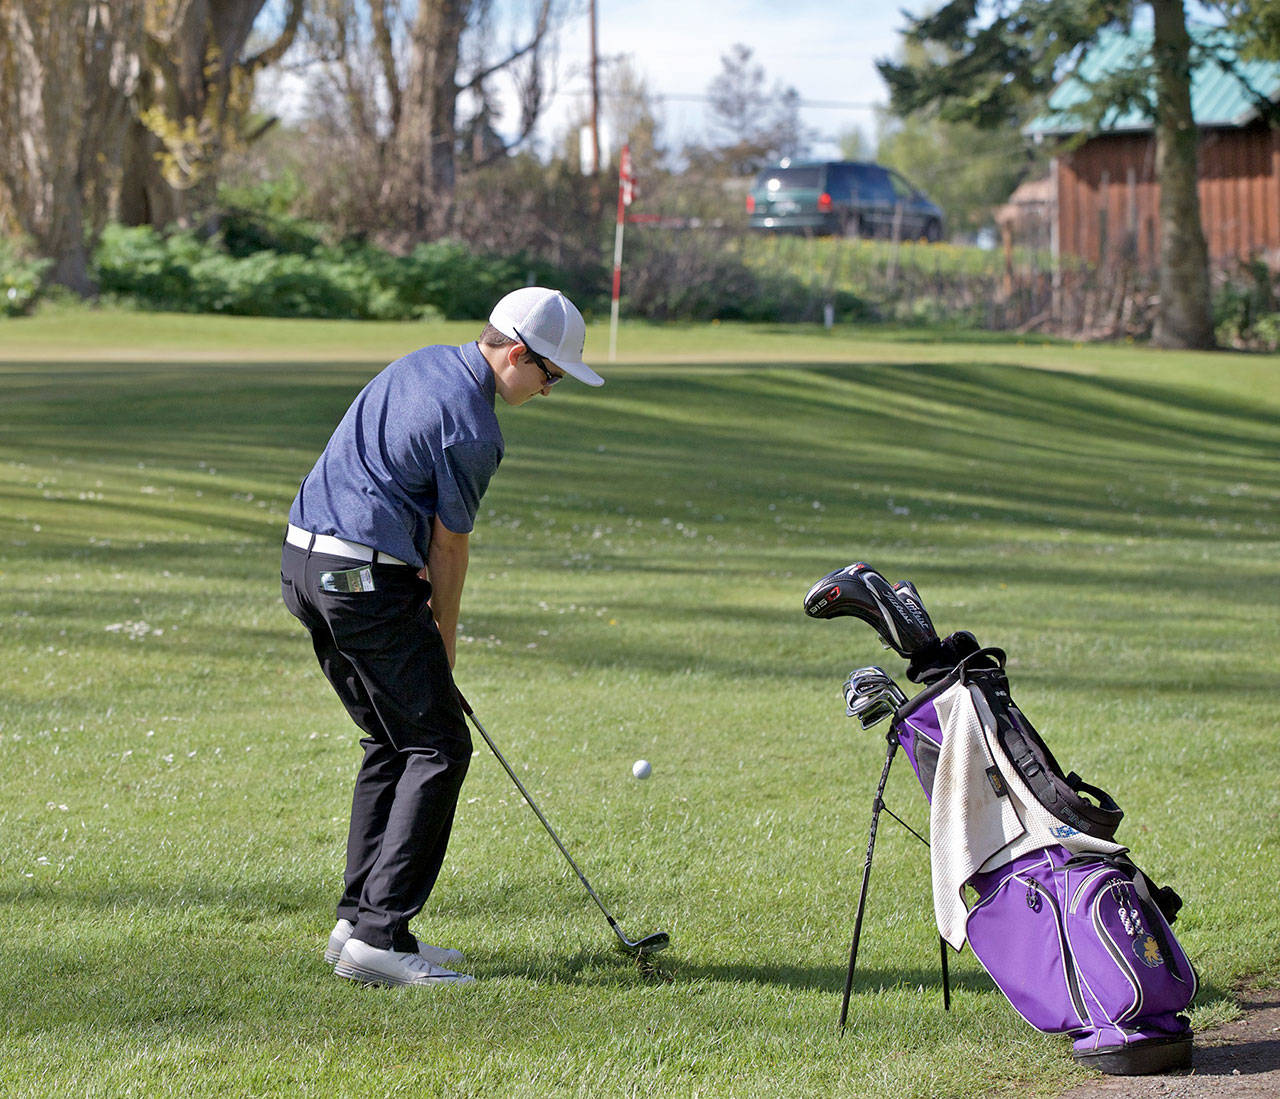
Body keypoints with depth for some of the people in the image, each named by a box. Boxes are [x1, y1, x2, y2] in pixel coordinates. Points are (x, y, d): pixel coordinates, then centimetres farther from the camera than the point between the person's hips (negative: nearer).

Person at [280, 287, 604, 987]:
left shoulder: (421, 365, 15)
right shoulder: (472, 429, -14)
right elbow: (449, 546, -4)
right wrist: (444, 640, 9)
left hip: (303, 561, 10)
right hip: (367, 580, -10)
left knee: (392, 742, 17)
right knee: (438, 748, -4)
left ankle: (358, 919, 15)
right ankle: (379, 936, -11)